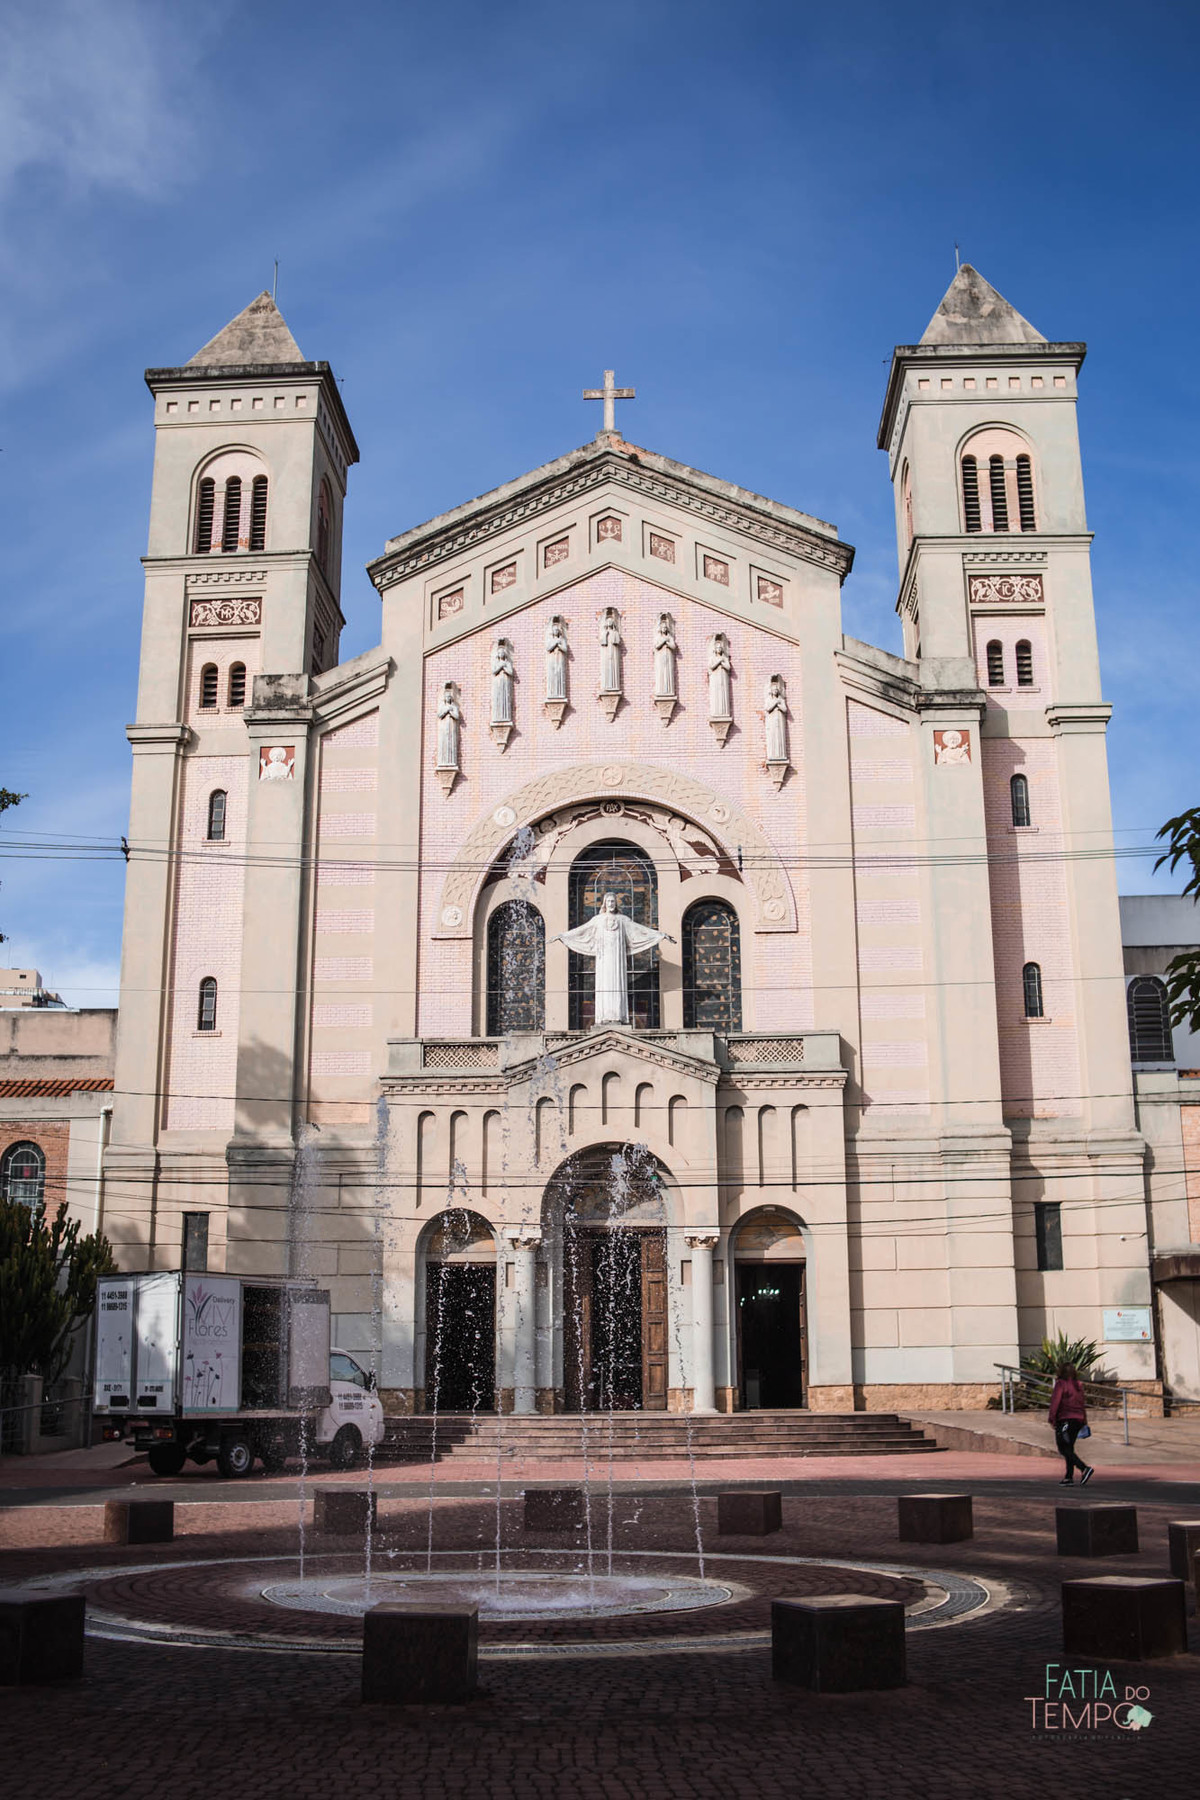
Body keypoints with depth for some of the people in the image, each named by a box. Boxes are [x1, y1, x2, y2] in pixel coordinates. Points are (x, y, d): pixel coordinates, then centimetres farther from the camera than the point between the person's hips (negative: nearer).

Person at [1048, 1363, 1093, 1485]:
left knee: (1064, 1448, -5)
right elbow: (1083, 1403, 14)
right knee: (1069, 1448, 13)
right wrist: (1084, 1420, 17)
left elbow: (1055, 1401, -14)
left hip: (1065, 1419, -7)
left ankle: (1085, 1468, -22)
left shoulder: (1061, 1384, -8)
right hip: (1078, 1419, 7)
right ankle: (1069, 1477, 12)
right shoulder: (1079, 1385, 11)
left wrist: (1052, 1418, -12)